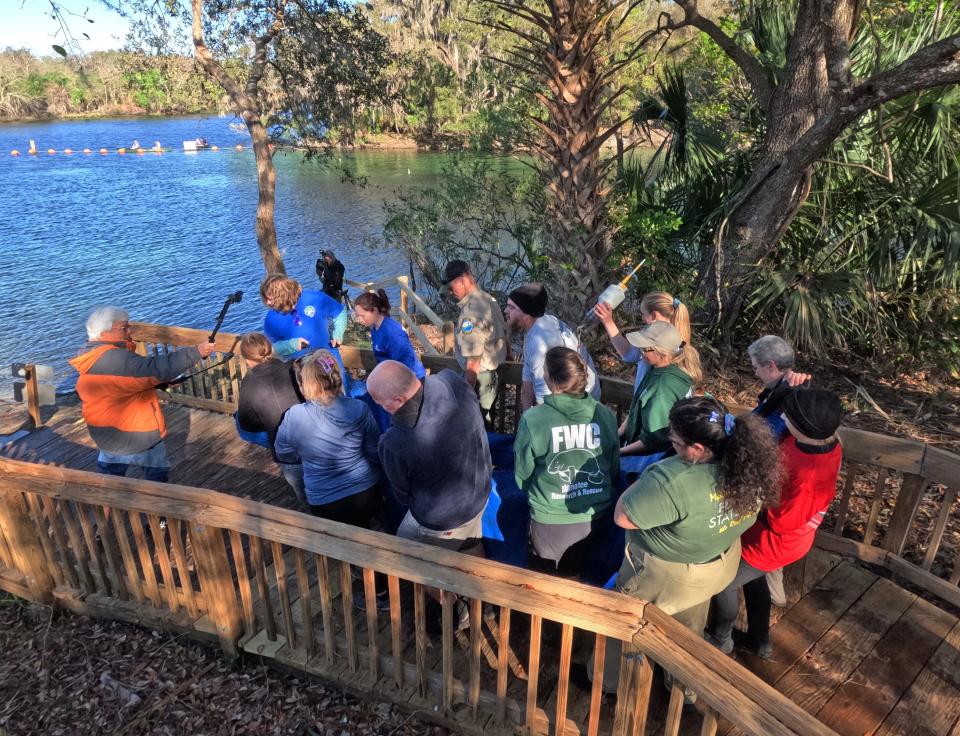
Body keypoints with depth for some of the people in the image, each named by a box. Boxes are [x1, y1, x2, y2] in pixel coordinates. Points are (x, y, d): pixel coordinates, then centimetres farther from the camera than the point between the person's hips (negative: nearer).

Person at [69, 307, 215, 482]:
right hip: (136, 437, -9)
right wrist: (196, 352, -34)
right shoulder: (114, 359, -27)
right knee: (157, 470, 10)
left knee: (108, 476, 24)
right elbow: (155, 370, -35)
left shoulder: (92, 358, 6)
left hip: (106, 433, 9)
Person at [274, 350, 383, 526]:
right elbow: (376, 454, -7)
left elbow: (284, 455, 0)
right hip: (367, 493, 2)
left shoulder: (293, 417, -20)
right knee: (361, 532, 31)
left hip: (325, 503, -1)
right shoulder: (359, 409, -19)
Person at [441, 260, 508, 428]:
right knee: (487, 424, 23)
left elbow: (473, 362, -25)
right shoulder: (489, 299, 2)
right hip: (494, 374, 9)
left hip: (479, 379, -9)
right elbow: (503, 334, 13)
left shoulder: (471, 313, -27)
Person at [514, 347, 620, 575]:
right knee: (583, 580, 29)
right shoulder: (606, 415, -14)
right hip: (596, 517, 3)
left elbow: (522, 476, -9)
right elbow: (614, 470, 1)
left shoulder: (532, 420, -24)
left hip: (551, 520, -3)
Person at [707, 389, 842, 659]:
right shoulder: (828, 443, -17)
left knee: (722, 584, 17)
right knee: (754, 580, 32)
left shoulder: (806, 475, -43)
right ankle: (759, 641, 53)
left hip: (771, 544, -8)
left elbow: (778, 521, -30)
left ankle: (721, 638, 45)